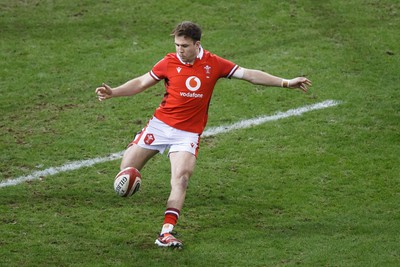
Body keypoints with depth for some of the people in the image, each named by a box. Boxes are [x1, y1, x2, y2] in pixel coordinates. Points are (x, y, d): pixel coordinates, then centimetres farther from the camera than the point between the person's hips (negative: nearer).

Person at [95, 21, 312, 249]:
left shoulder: (213, 64, -2)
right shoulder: (169, 63, -2)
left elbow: (249, 75, 1)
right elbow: (141, 83, 8)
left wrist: (286, 83, -2)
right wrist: (112, 92, -4)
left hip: (188, 133, -1)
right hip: (160, 125, 1)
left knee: (181, 179, -19)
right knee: (127, 169, -5)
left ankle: (167, 232, -19)